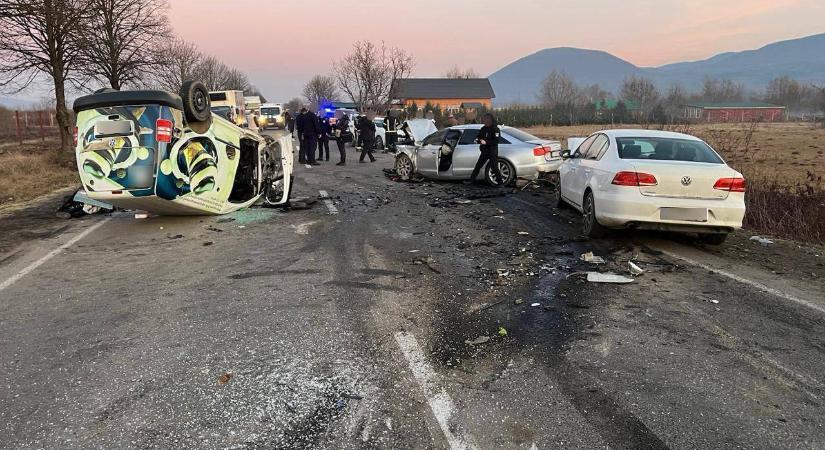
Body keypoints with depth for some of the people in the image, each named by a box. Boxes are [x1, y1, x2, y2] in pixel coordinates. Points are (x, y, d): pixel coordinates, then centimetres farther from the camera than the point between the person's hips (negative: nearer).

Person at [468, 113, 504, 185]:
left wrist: (486, 142, -27)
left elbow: (496, 141, -19)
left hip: (493, 152, -6)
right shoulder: (483, 129, 8)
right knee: (478, 166, 8)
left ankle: (500, 181, 5)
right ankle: (471, 179, 15)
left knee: (494, 167, -5)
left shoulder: (495, 129, -11)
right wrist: (478, 140, -8)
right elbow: (479, 137, 16)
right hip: (484, 151, 6)